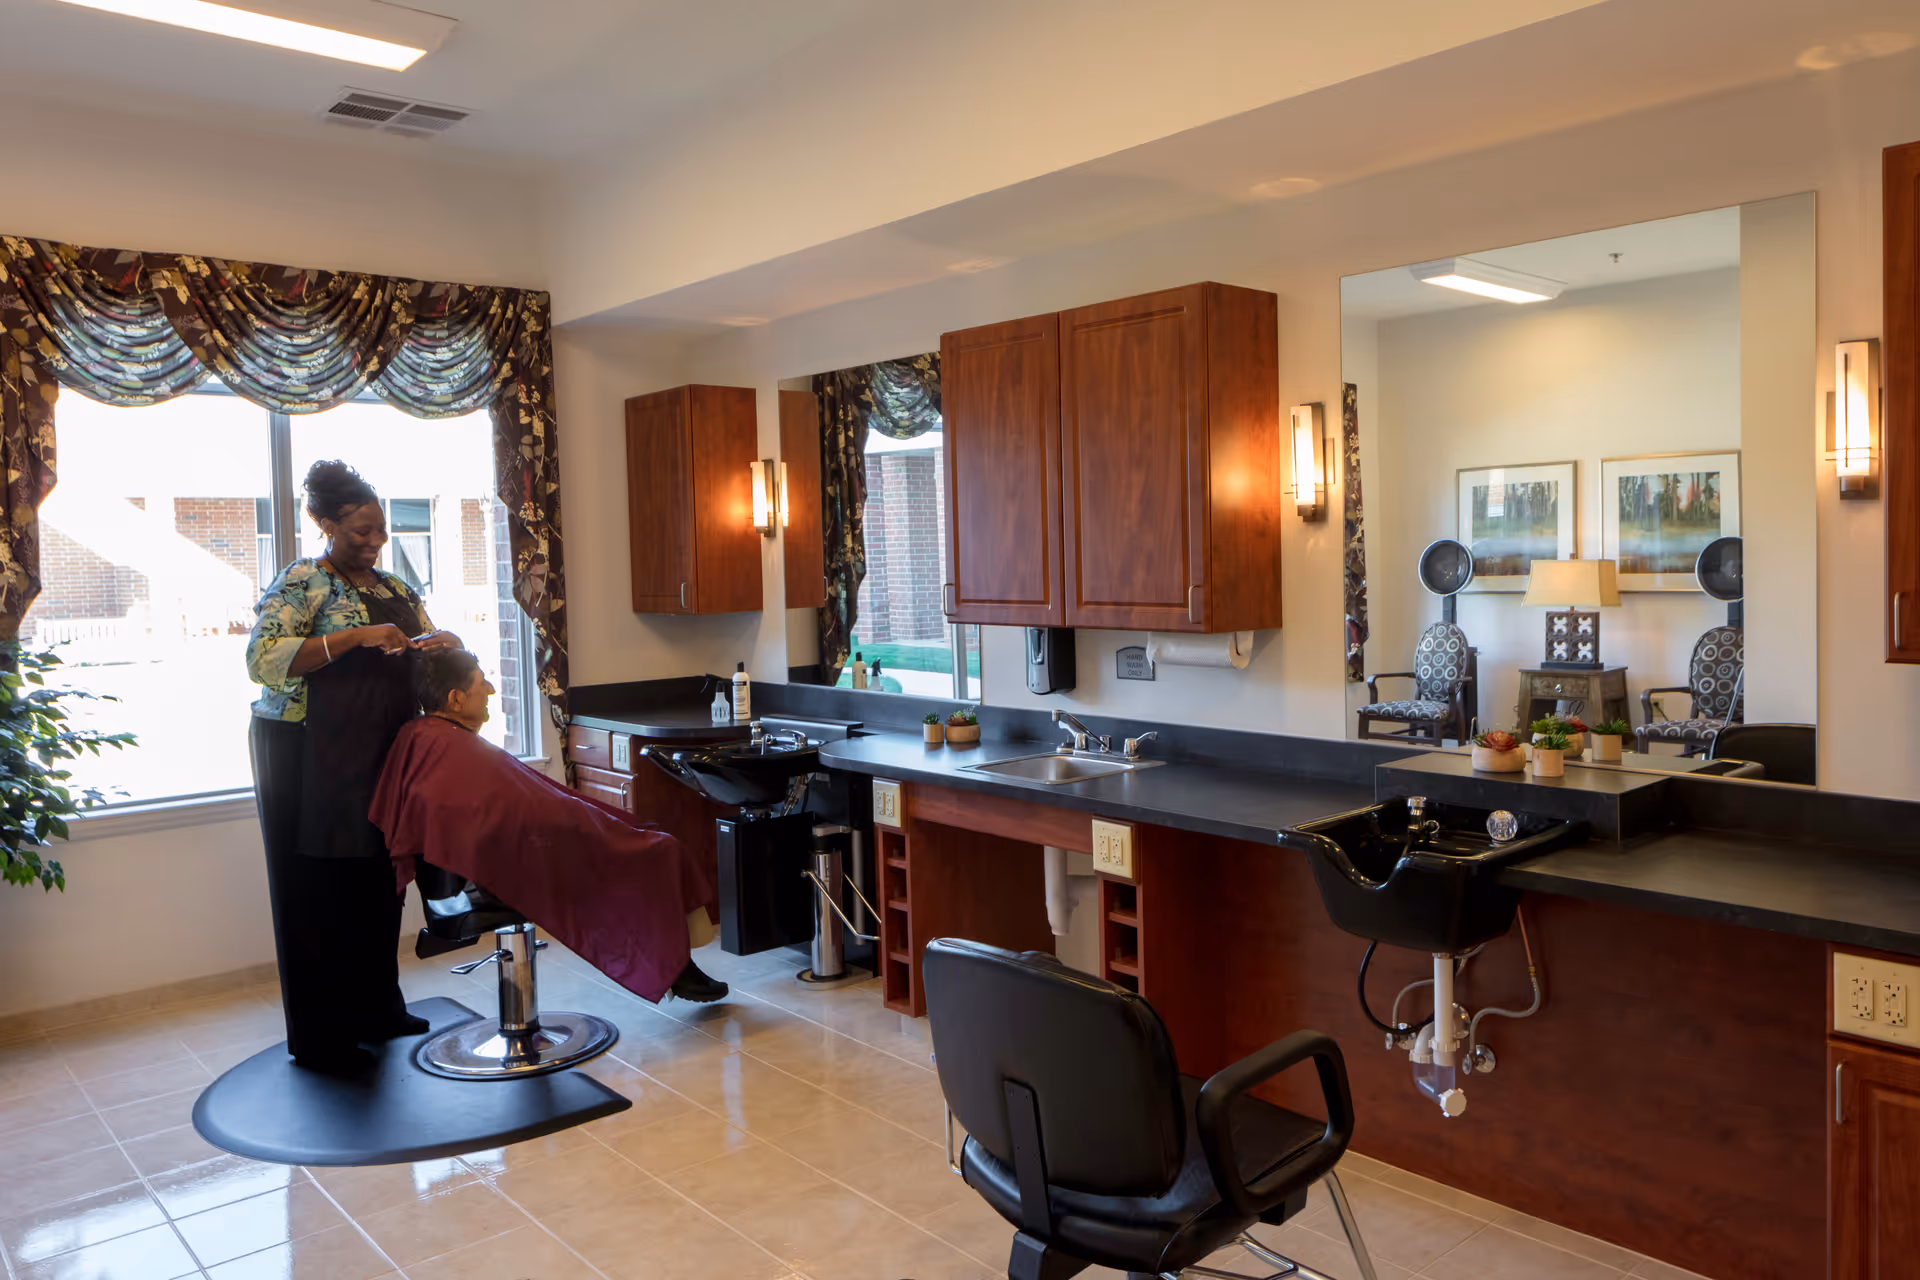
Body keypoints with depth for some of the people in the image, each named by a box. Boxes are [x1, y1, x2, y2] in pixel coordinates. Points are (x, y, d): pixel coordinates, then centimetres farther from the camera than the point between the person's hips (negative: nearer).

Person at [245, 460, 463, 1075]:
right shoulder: (301, 582, -6)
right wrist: (354, 636, -25)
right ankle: (320, 1040, 10)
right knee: (317, 893, 1)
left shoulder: (396, 589, 14)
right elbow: (263, 659, -18)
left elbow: (438, 649, 21)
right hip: (310, 759, -6)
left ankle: (376, 1009, 24)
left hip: (382, 754, 6)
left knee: (378, 881, 10)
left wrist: (443, 642, -3)